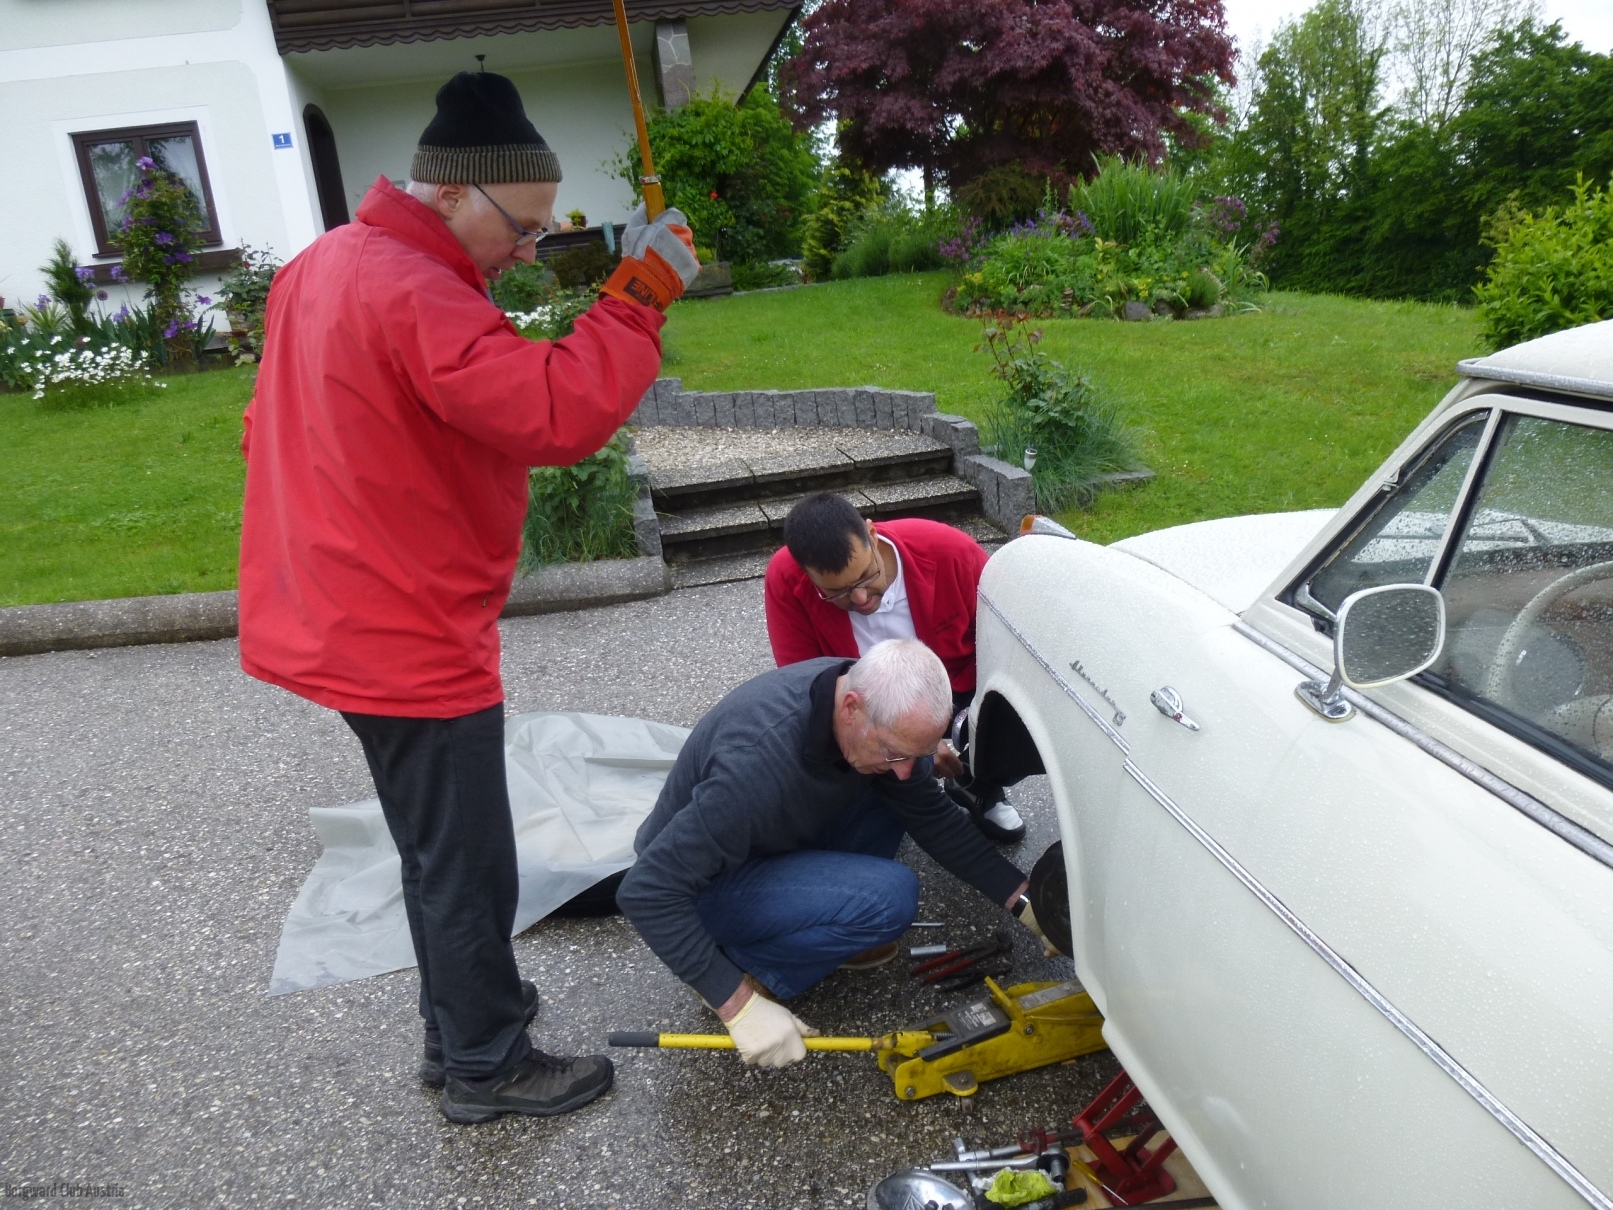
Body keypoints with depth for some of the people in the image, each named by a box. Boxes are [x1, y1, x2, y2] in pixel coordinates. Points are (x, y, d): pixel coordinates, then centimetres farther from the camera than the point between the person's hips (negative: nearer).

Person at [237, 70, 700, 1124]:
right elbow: (558, 415, -33)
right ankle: (487, 1067, 25)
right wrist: (640, 296, -25)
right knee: (467, 864, 6)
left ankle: (458, 1020, 40)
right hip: (414, 641, -10)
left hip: (340, 624, 10)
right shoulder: (416, 298, -23)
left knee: (438, 853, 23)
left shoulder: (325, 267, 11)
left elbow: (275, 431, 19)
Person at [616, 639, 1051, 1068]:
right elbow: (646, 892, -33)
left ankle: (822, 923, 4)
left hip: (781, 842, 8)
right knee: (890, 896, -26)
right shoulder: (758, 761, -39)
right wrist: (739, 1006, -30)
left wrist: (1022, 900, -9)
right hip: (706, 886, -7)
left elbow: (932, 815, -3)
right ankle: (750, 966, -5)